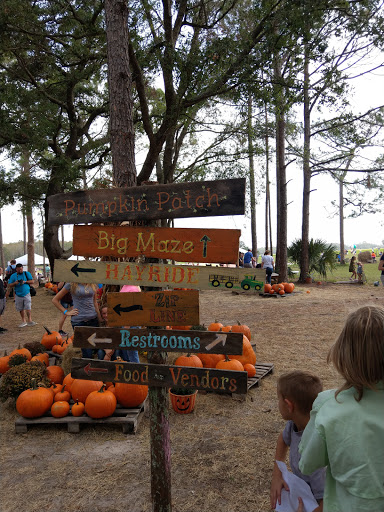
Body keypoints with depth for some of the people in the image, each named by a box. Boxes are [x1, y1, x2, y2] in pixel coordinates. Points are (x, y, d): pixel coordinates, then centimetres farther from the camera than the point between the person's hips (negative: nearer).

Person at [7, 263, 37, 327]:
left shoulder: (26, 273, 3)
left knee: (28, 308, -8)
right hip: (18, 295, 2)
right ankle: (23, 321, 20)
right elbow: (9, 285, 3)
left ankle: (29, 320, 0)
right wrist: (15, 283, -16)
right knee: (21, 309, 8)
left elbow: (32, 281, 4)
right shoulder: (13, 276, 4)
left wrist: (25, 282, -12)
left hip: (26, 294, -2)